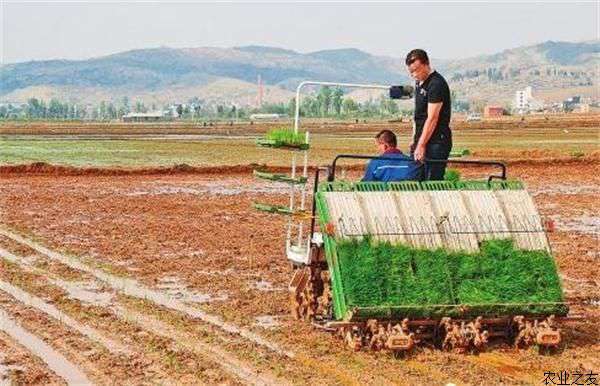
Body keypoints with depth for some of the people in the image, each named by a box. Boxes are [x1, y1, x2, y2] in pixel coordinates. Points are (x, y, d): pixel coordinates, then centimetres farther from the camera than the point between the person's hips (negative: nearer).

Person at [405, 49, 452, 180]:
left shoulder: (437, 84, -15)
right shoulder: (419, 83, 14)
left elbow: (432, 118, -20)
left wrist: (421, 145, -21)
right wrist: (414, 139, 16)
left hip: (437, 141, -9)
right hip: (422, 140, 9)